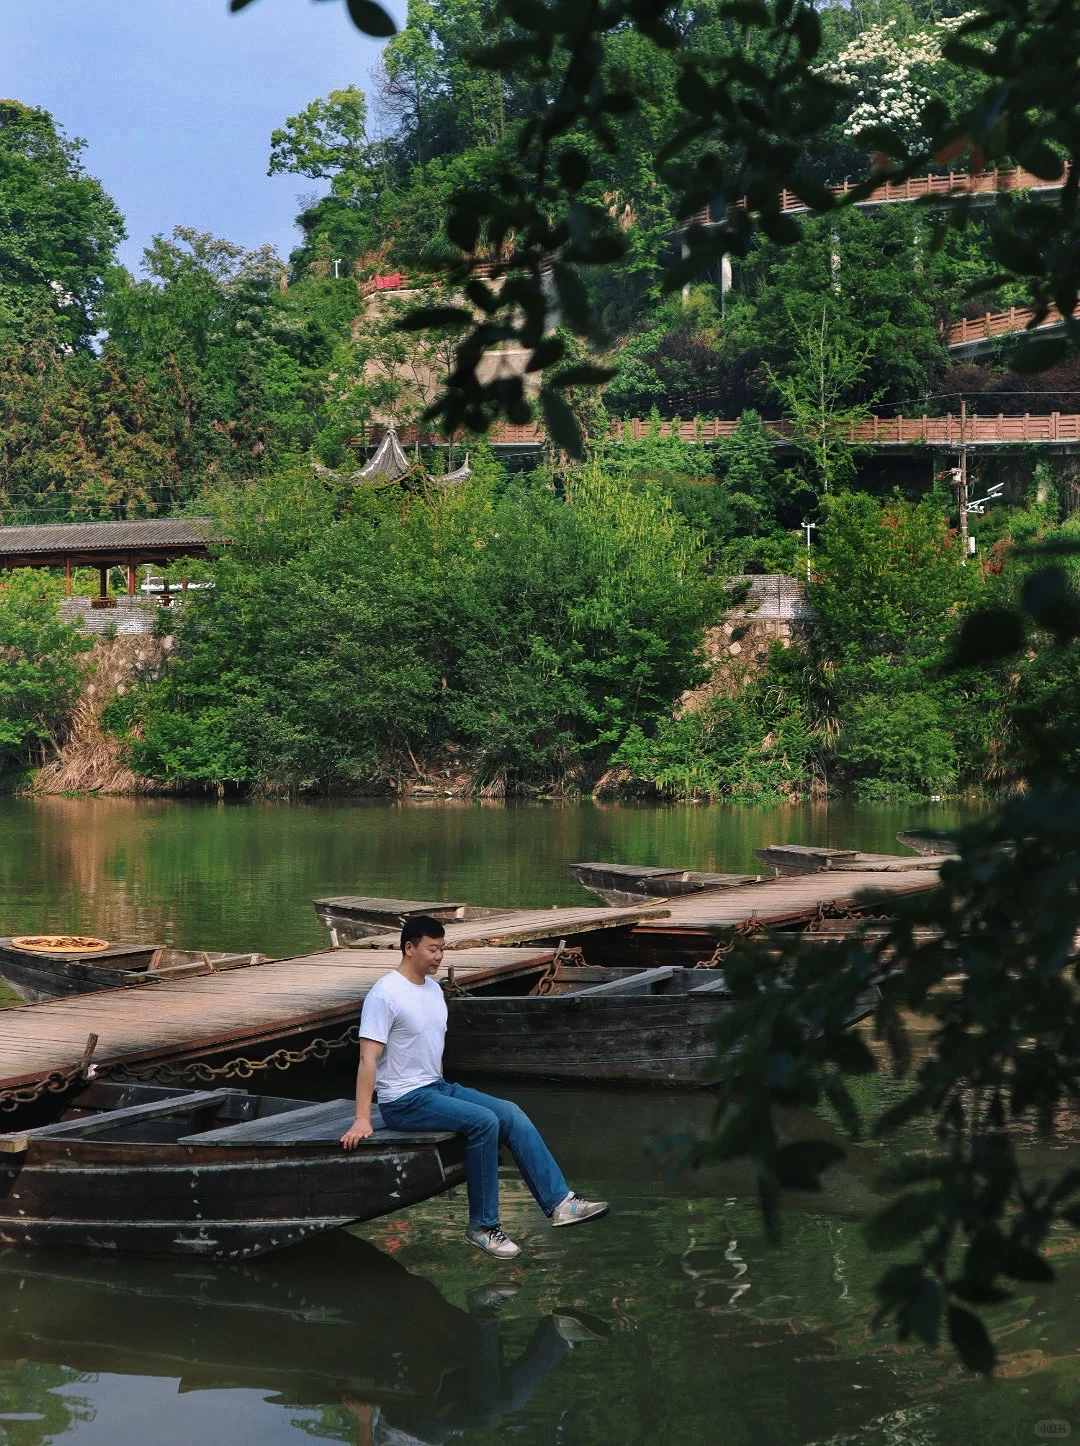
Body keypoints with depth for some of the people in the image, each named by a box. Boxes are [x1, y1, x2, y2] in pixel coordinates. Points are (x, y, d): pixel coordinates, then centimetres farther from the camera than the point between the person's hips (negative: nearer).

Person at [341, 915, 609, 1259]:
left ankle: (559, 1202, -9)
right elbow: (369, 1057, -21)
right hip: (404, 1101, -9)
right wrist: (362, 1119, -25)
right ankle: (482, 1227, -17)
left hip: (438, 1088, 9)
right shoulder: (385, 994, -16)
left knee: (511, 1115, -7)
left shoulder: (434, 989, 11)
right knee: (484, 1122, -26)